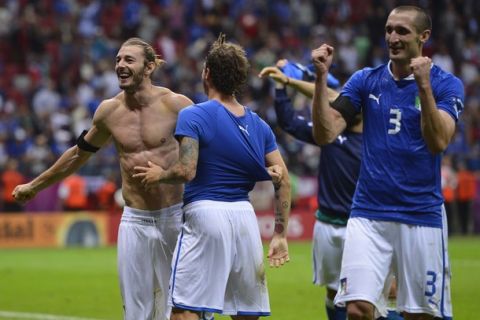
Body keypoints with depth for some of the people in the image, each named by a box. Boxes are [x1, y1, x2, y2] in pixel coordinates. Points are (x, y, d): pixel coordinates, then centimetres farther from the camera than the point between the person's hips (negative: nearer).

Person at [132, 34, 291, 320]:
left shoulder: (192, 116, -5)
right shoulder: (259, 124, 12)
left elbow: (187, 171, -16)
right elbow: (284, 180, 8)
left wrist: (160, 174, 4)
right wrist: (280, 235, 11)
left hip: (205, 212, -6)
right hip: (245, 215, 6)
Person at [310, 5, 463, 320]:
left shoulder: (446, 84, -1)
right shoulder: (365, 80, 6)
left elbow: (438, 142, -16)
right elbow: (325, 134, -2)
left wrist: (423, 85, -25)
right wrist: (322, 77, -12)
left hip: (421, 216, -1)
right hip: (368, 214, 1)